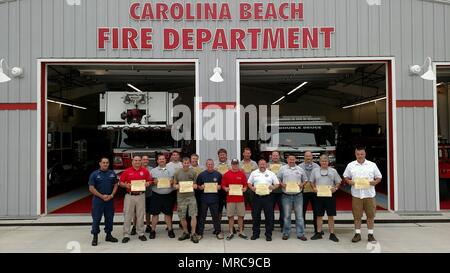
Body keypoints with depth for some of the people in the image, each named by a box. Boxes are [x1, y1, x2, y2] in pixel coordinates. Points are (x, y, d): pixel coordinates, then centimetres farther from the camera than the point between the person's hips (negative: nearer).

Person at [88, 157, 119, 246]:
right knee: (96, 218, 1)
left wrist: (112, 195, -7)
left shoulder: (112, 173, 5)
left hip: (110, 200, 3)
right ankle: (95, 237, 12)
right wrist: (102, 196, -12)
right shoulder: (94, 174, -4)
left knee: (109, 218, 10)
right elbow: (91, 188, -7)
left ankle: (108, 235, 23)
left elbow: (115, 185, 9)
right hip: (98, 200, -3)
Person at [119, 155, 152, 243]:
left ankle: (141, 233, 20)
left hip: (141, 195, 1)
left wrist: (147, 183, -11)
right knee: (127, 215, 1)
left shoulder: (145, 171, 3)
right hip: (129, 195, -1)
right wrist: (126, 185, -15)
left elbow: (149, 181, 11)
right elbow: (121, 182, 4)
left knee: (140, 215, 8)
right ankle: (126, 235, 10)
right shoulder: (127, 171, 0)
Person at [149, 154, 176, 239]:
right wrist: (153, 182, -16)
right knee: (155, 213, 3)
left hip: (168, 195, 1)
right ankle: (153, 230, 13)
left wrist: (172, 182, -11)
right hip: (156, 195, -1)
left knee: (168, 213, 7)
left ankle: (170, 230, 16)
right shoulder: (153, 171, 7)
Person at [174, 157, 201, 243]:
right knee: (182, 217, 8)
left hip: (191, 196, -1)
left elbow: (195, 184, 9)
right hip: (181, 197, 2)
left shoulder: (193, 172, 3)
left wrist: (195, 186, -13)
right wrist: (176, 186, -11)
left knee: (193, 215, -8)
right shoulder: (177, 173, 5)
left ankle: (193, 234, 1)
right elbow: (174, 184, 11)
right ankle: (186, 232, 25)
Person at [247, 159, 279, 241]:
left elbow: (277, 184, 8)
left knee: (269, 216, 1)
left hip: (267, 197, -1)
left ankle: (268, 234, 11)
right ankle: (255, 233, 19)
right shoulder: (254, 173, 9)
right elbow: (249, 183, 11)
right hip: (257, 197, 1)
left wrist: (273, 187, -13)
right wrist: (252, 188, -8)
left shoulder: (271, 174, 7)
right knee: (256, 216, 7)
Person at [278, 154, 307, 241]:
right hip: (286, 196, -1)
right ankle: (286, 233, 15)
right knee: (287, 215, 5)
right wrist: (282, 184, -11)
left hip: (298, 195, 1)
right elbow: (278, 179, 7)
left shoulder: (300, 169, 9)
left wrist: (302, 184, -5)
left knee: (299, 215, 3)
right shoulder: (283, 169, 4)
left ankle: (300, 234, 11)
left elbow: (305, 180, 14)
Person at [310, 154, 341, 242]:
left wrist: (335, 188, -12)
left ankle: (332, 234, 11)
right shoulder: (315, 170, 6)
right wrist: (314, 188, -7)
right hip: (319, 195, 1)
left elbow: (338, 182, 7)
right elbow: (312, 181, 11)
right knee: (319, 215, 7)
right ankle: (318, 233, 17)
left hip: (330, 195, -1)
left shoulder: (333, 171, 4)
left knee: (331, 215, 3)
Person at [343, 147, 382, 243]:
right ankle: (357, 234, 16)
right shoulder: (350, 165, 6)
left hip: (369, 194, 0)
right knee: (357, 216, 5)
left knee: (370, 215, 6)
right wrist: (349, 181, -9)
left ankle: (370, 234, 18)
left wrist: (375, 182, -12)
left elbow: (379, 177, 9)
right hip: (356, 195, 0)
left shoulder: (372, 165, 5)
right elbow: (345, 177, 12)